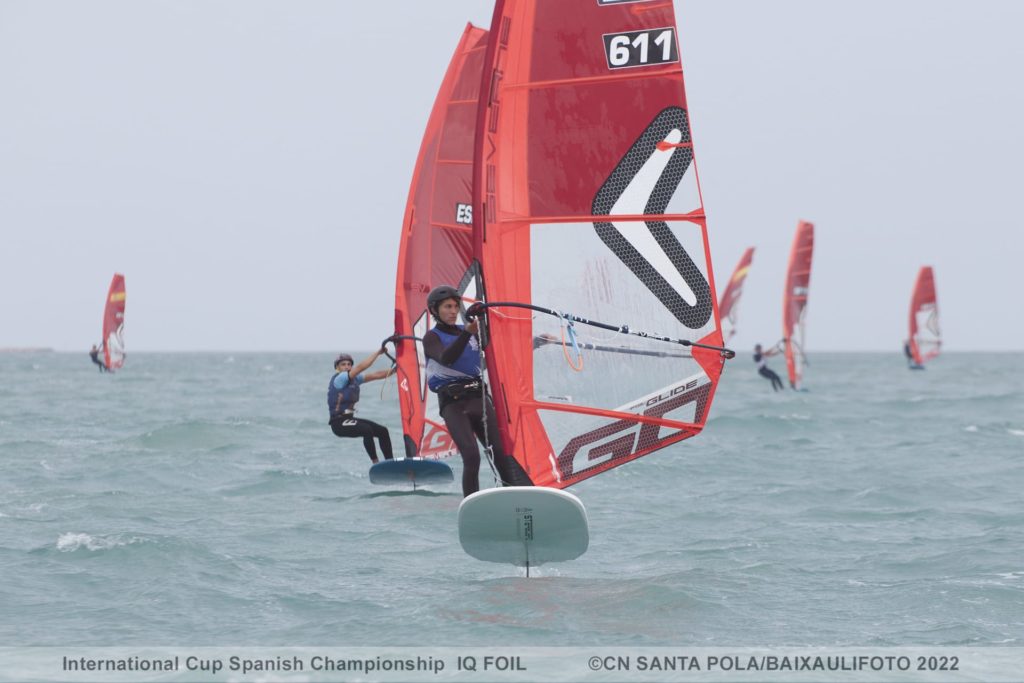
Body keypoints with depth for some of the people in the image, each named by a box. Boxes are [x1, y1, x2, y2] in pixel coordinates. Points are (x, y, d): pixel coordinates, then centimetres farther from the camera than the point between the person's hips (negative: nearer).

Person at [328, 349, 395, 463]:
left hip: (349, 419, 9)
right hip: (339, 423, -9)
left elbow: (377, 375, 11)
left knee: (382, 431, 2)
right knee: (367, 430, -31)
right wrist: (378, 352, -17)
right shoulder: (339, 378, -12)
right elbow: (361, 367, -21)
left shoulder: (355, 379, 13)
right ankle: (376, 463, -27)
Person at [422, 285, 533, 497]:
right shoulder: (432, 338, 2)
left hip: (479, 398, 5)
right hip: (453, 404, -5)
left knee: (501, 452, -6)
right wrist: (467, 333, -30)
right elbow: (446, 358, -19)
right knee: (471, 457, -19)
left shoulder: (467, 331, 19)